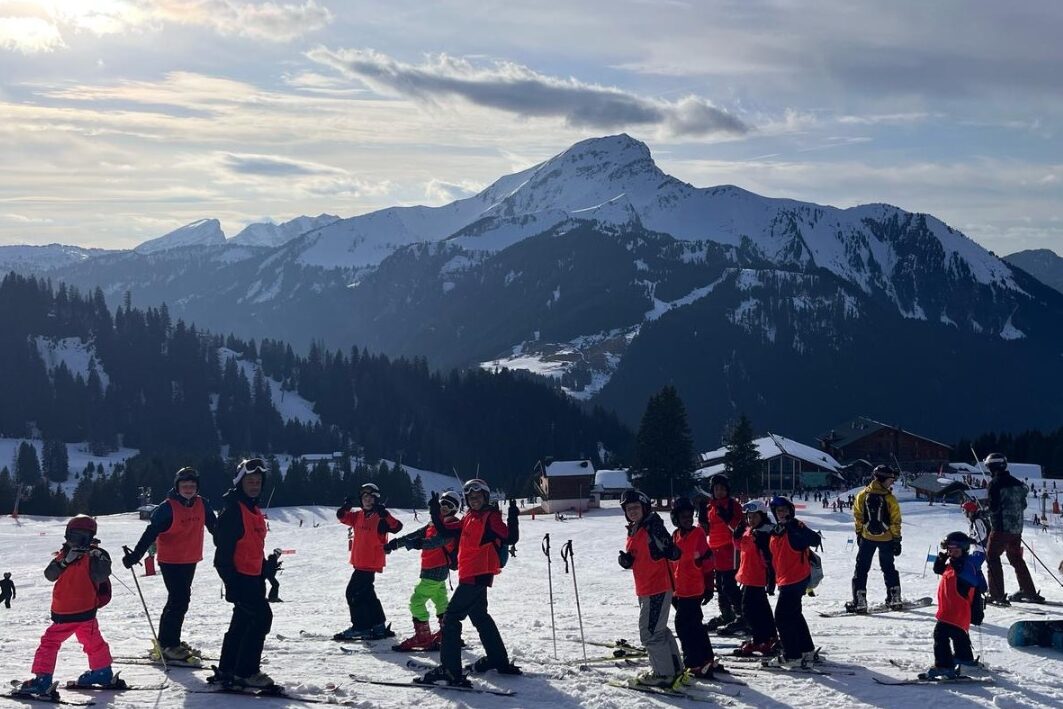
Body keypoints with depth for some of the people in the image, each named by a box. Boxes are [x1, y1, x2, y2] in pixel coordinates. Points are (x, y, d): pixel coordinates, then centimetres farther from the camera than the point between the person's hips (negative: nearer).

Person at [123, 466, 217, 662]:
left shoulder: (201, 505, 1)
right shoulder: (168, 507, -15)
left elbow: (214, 527, 13)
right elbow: (151, 533, -18)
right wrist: (135, 555, -24)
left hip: (190, 561, 7)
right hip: (171, 561, -7)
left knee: (179, 600, 15)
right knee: (179, 601, -12)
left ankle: (169, 641, 28)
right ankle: (168, 645, -6)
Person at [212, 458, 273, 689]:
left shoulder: (254, 510, 14)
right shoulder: (233, 510, -15)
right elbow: (224, 547, -19)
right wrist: (231, 581, -23)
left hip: (253, 575, 10)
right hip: (239, 575, -10)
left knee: (242, 622, 14)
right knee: (261, 617, -12)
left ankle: (226, 671, 22)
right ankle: (246, 672, -7)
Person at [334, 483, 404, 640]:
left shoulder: (380, 517, -11)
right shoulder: (358, 516, 10)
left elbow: (396, 527, -22)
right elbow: (342, 517, 14)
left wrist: (385, 515, -39)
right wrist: (345, 507, -7)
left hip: (371, 562, -9)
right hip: (360, 562, 9)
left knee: (354, 592, -8)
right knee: (366, 593, 16)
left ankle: (359, 627, -1)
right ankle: (378, 625, 26)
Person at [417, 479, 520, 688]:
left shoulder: (491, 517, -7)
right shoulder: (468, 518, 16)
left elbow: (510, 539, -17)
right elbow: (446, 532, 17)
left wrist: (512, 518, -30)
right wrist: (435, 512, 9)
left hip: (478, 575, -9)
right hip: (470, 575, 9)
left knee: (451, 618, -11)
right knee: (480, 617, 22)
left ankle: (450, 670, -16)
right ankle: (499, 660, 35)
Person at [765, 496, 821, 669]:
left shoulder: (795, 529, -14)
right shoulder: (776, 532, 12)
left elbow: (815, 540, -30)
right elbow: (774, 558, 21)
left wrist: (799, 528, -40)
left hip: (797, 579, -9)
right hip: (784, 580, 9)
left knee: (782, 616, -8)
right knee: (794, 614, 18)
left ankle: (792, 656, -2)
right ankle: (807, 651, 30)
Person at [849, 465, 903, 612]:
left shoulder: (862, 495, -4)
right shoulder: (890, 499, -10)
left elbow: (857, 517, 2)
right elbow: (895, 521, -7)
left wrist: (859, 534, 13)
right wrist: (897, 539, 1)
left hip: (866, 537, 0)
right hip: (886, 538, 0)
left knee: (861, 568, 6)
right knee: (888, 567, 18)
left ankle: (859, 601, -2)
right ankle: (895, 597, 20)